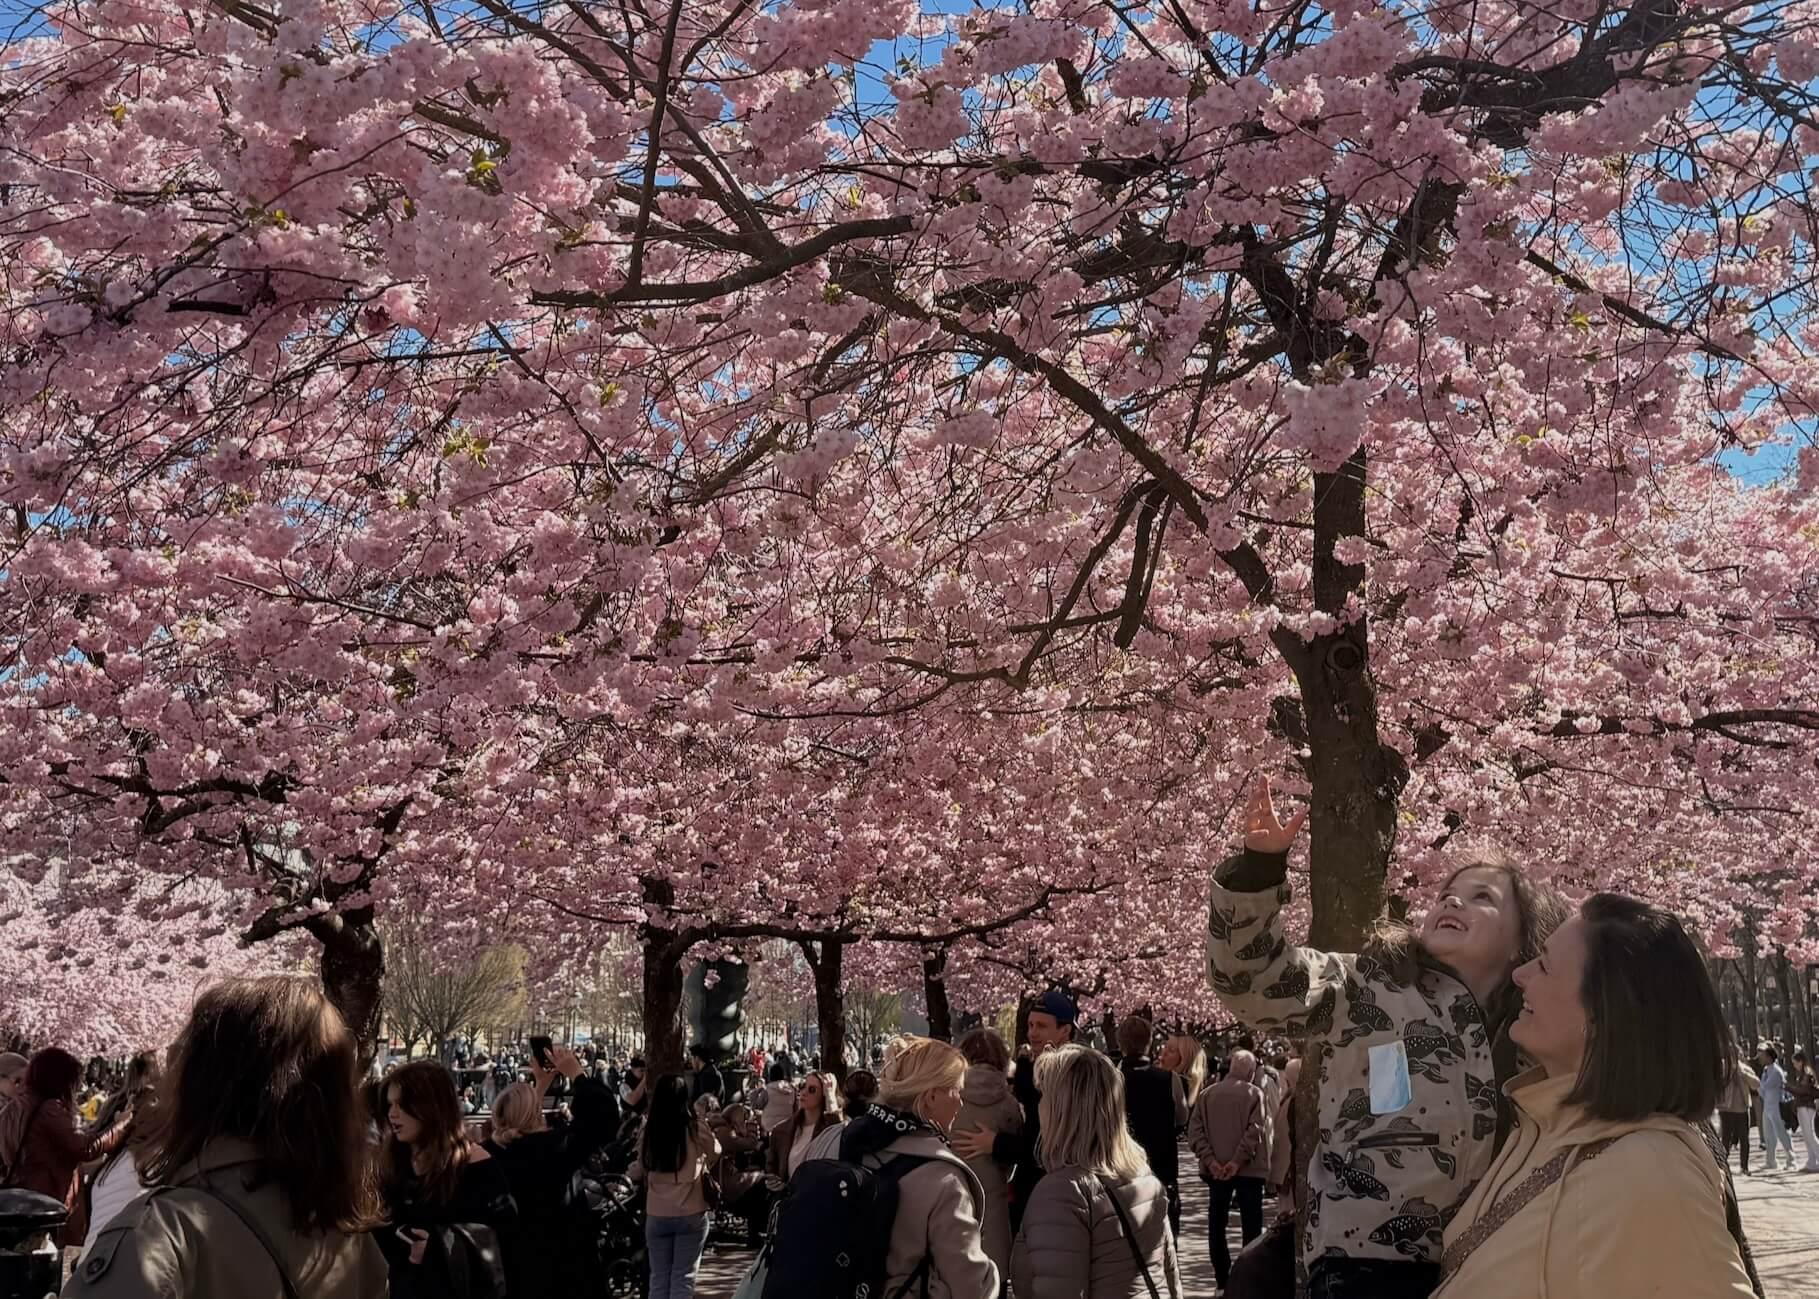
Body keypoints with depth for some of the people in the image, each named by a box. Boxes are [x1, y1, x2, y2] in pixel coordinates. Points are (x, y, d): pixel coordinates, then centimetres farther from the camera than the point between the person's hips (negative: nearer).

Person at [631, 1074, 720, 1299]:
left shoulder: (648, 1132, -7)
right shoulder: (696, 1129, -10)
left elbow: (638, 1173, 6)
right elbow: (715, 1154, 11)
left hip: (656, 1215, 2)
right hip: (691, 1213, -2)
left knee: (659, 1278, 13)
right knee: (684, 1277, 5)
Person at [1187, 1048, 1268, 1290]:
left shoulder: (1207, 1094, 7)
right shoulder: (1255, 1093, -3)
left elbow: (1195, 1130, -2)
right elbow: (1255, 1131, -15)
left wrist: (1210, 1160, -7)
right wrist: (1238, 1161, -15)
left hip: (1215, 1170, 3)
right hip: (1248, 1169, -3)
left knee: (1216, 1225, 10)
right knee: (1251, 1226, 3)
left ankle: (1223, 1282, 11)